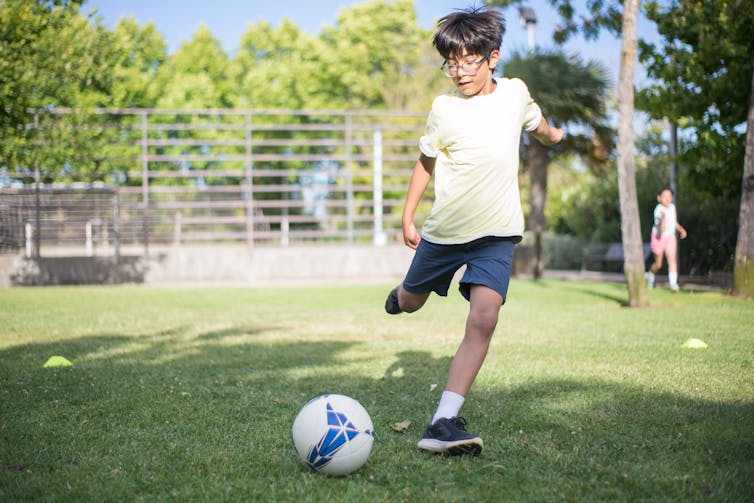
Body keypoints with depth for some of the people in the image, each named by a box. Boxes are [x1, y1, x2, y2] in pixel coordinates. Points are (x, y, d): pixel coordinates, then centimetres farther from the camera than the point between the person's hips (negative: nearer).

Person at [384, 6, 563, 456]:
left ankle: (445, 421, -21)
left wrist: (553, 134, 42)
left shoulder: (515, 92, -3)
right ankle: (400, 295, 60)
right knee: (411, 304, 19)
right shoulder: (444, 108, -8)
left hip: (497, 233, 0)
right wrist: (408, 217, 7)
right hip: (443, 230, 1)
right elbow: (426, 161, 6)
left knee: (484, 318, -20)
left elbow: (536, 122, 22)